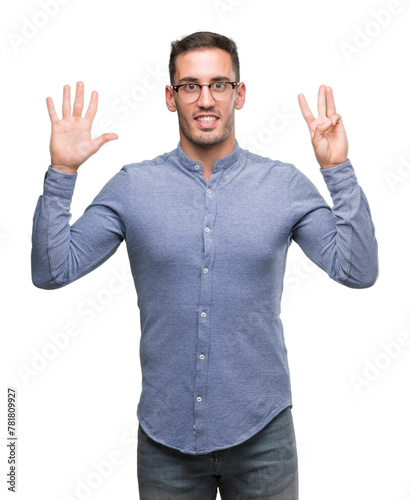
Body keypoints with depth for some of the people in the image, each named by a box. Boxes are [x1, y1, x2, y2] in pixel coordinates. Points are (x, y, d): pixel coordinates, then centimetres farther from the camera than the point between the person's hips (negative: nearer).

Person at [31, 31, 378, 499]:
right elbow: (51, 270, -5)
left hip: (261, 431, 1)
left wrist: (338, 170, -16)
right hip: (165, 433, 0)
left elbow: (358, 270, -9)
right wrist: (62, 173, -14)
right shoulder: (132, 187, -3)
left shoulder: (284, 185, -3)